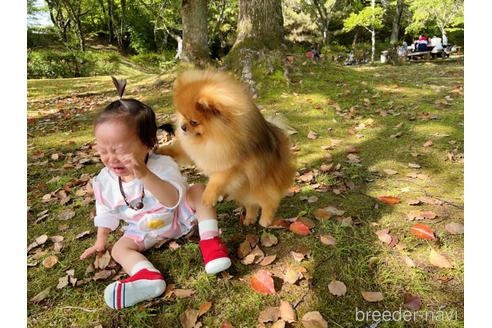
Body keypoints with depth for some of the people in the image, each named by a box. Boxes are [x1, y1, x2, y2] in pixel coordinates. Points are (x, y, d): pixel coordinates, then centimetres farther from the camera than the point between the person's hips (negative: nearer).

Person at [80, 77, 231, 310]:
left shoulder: (162, 165, -29)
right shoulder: (105, 180, -13)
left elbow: (174, 200, -46)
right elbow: (106, 213, 5)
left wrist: (144, 175, -58)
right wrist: (101, 241, 12)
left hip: (179, 216, -4)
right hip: (144, 230, 4)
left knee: (198, 191, -26)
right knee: (119, 249, -14)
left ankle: (210, 243, -26)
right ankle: (149, 277, -38)